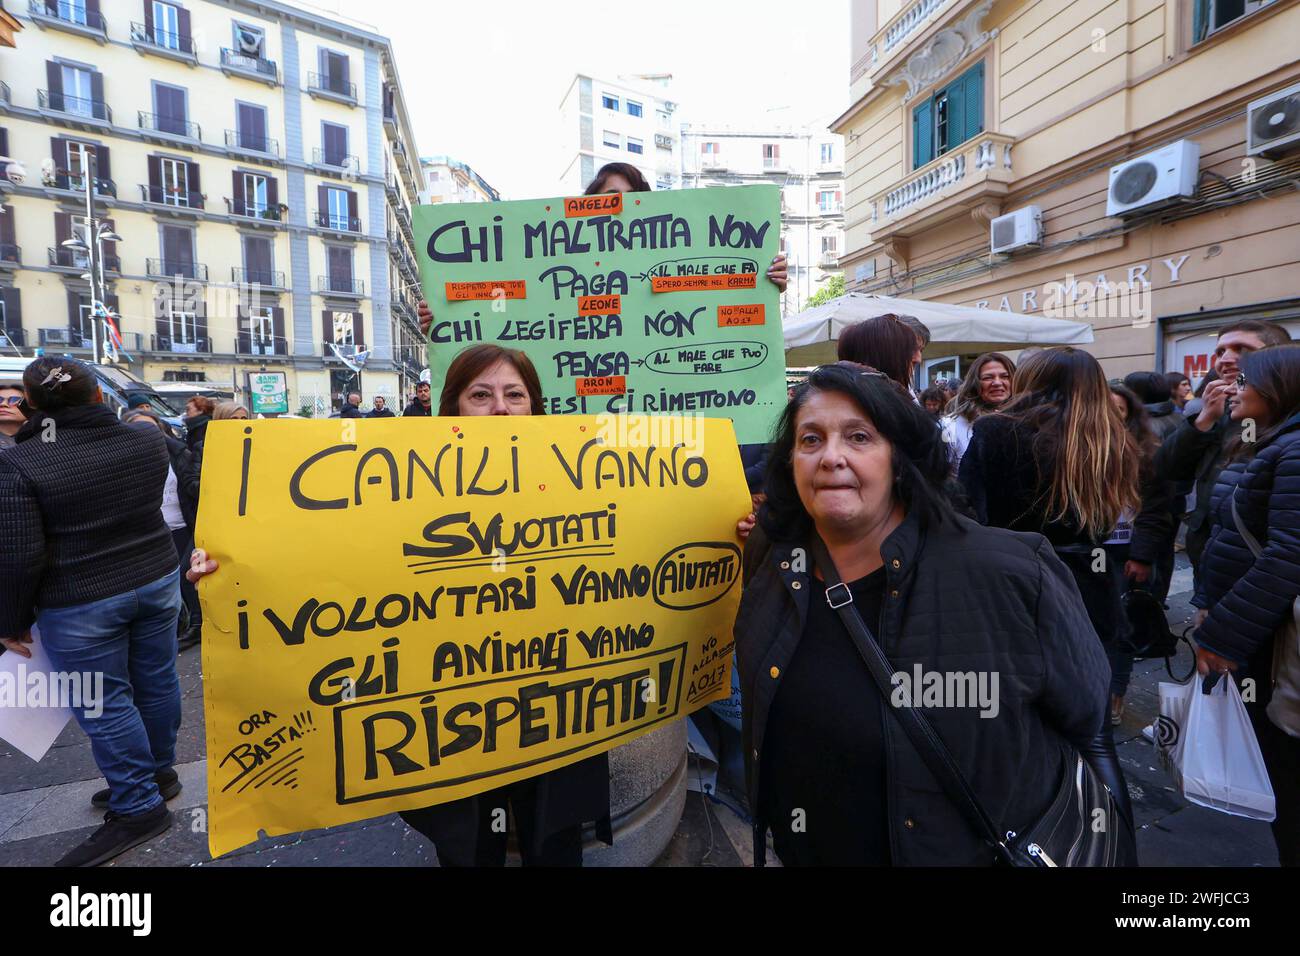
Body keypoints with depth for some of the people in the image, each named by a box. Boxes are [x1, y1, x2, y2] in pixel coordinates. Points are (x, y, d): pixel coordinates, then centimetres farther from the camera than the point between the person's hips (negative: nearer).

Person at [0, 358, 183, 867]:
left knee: (103, 703, 8)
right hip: (156, 580, 5)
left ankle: (140, 808, 18)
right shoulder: (149, 441, -4)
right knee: (156, 682, 17)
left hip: (80, 604, -5)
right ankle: (159, 772, 36)